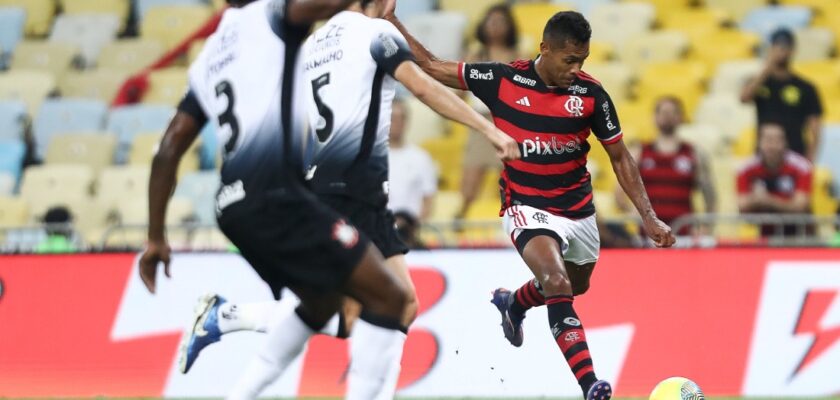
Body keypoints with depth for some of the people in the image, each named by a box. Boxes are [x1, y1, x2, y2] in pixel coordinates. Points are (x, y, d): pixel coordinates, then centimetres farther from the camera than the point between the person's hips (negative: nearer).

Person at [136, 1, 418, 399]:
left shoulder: (207, 59, 23)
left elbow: (167, 152, 21)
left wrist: (156, 238, 23)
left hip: (235, 204, 8)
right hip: (275, 197, -8)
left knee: (323, 300, 28)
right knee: (390, 297, -5)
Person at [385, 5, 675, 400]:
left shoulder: (591, 94, -10)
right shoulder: (502, 79, -13)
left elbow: (619, 156, -1)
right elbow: (432, 66, -1)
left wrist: (649, 217, -6)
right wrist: (392, 23, -8)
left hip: (578, 208, 4)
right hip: (527, 207, -4)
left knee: (576, 286, 24)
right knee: (558, 285, -27)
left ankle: (513, 303, 57)